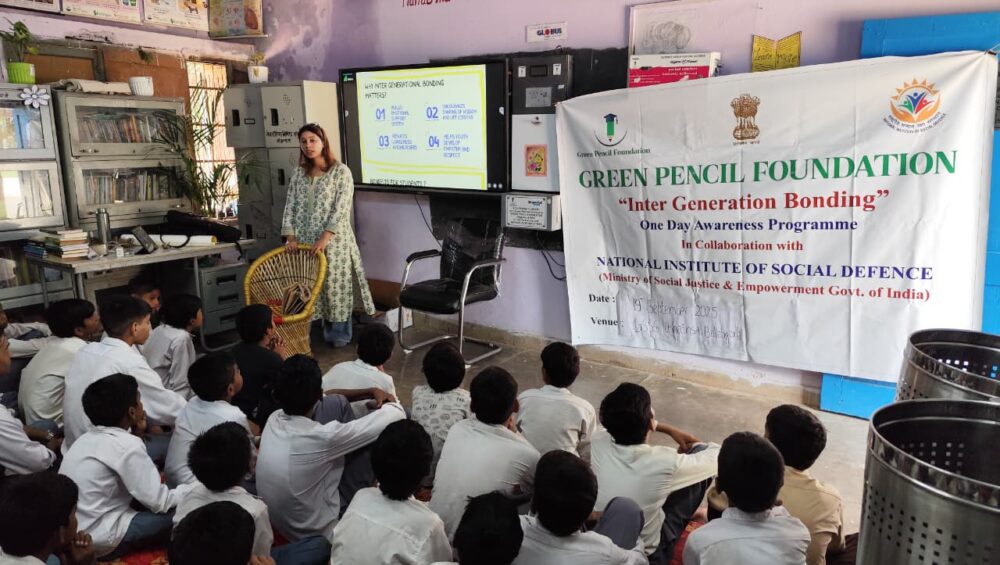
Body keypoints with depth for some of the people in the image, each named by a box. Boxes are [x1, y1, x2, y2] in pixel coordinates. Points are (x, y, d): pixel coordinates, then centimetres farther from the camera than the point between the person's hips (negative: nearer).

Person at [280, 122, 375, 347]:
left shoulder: (341, 171, -5)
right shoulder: (298, 174, 11)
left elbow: (341, 208, -12)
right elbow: (290, 207, 9)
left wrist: (325, 237, -20)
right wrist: (290, 236, -4)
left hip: (333, 241, -4)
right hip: (304, 241, 4)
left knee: (335, 284, 1)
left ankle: (339, 334, 14)